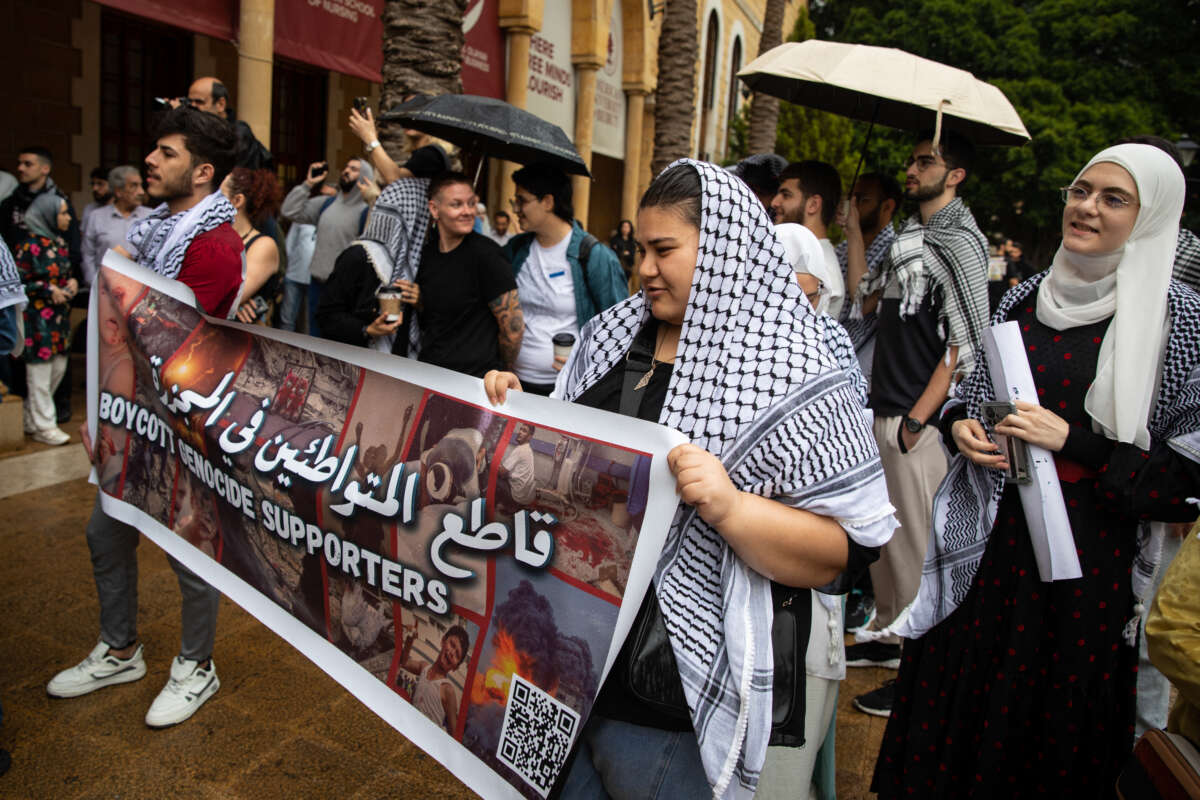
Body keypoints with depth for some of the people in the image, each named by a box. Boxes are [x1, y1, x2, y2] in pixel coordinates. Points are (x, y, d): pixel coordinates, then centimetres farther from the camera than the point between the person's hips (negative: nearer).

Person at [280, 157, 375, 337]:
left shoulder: (367, 211, -8)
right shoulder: (326, 204, 11)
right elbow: (289, 211, 9)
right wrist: (308, 184, 4)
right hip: (317, 283, 6)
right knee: (315, 336, 16)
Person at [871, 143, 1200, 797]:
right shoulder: (1025, 297, 6)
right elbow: (971, 393, 18)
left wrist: (1075, 442, -19)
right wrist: (961, 425, -3)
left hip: (1088, 557, -4)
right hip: (989, 537, 4)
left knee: (1051, 728, 11)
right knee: (950, 704, 13)